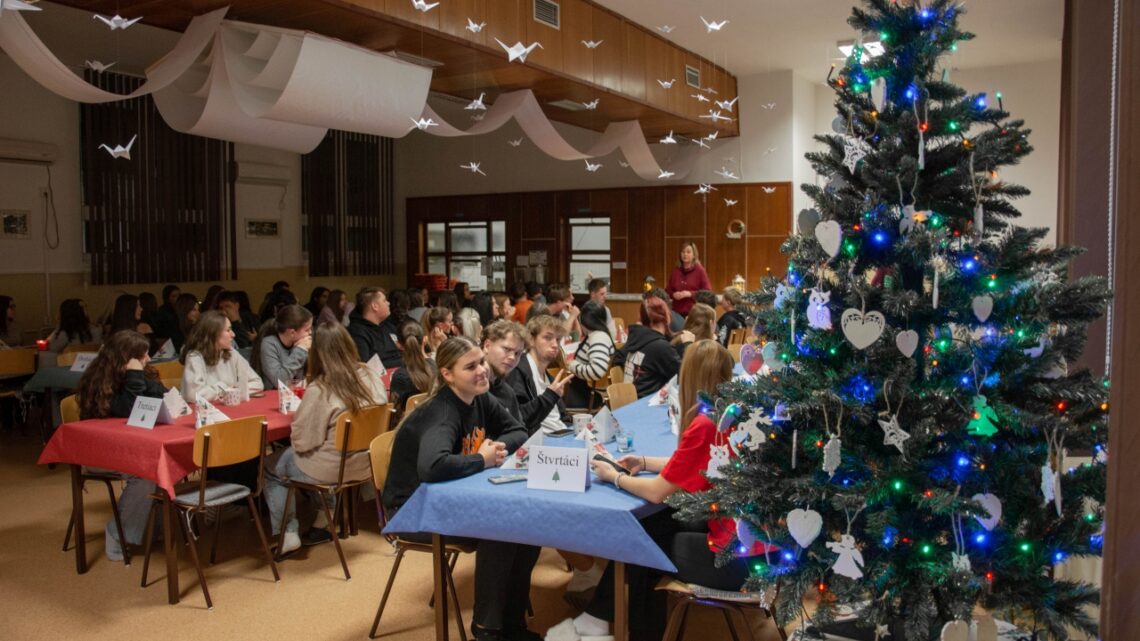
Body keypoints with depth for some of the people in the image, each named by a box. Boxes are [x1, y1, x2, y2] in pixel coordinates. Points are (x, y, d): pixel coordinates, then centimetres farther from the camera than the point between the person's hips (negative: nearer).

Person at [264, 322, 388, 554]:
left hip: (329, 471, -6)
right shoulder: (371, 377, -8)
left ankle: (287, 534, 19)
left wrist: (297, 416, 1)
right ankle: (324, 523, 31)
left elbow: (302, 442, -18)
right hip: (363, 465, 6)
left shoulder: (318, 391, -25)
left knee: (269, 466, 20)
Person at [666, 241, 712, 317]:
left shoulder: (700, 270, -1)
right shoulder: (675, 271, 11)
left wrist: (690, 294, -15)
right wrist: (673, 294, -6)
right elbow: (668, 290, 17)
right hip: (677, 312, 3)